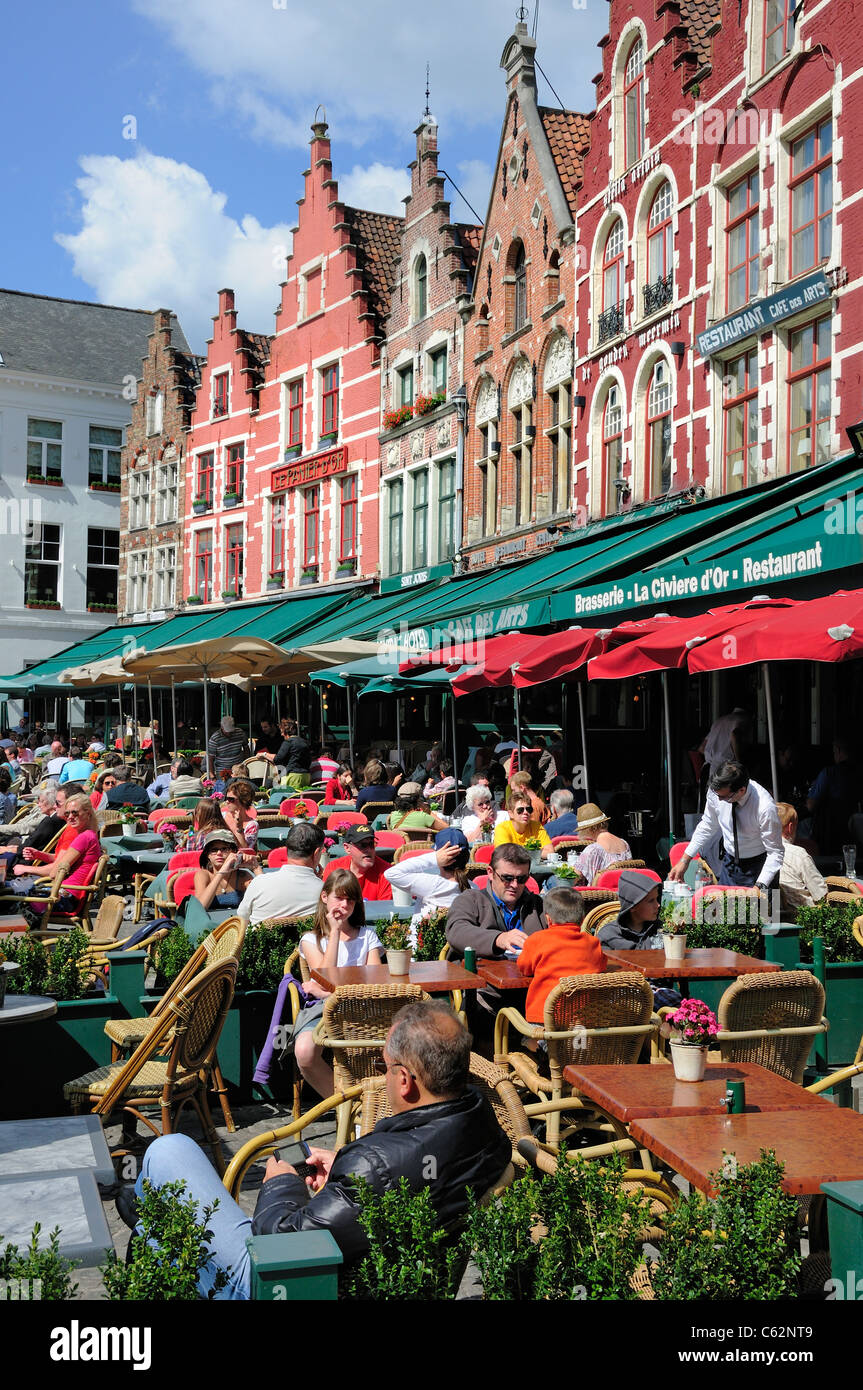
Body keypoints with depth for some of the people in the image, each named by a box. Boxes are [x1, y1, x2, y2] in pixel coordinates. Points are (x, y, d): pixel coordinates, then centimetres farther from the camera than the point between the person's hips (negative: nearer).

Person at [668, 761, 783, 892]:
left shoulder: (765, 807, -31)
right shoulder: (716, 790, -17)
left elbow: (775, 853, -24)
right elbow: (708, 826, 1)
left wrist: (759, 887, -35)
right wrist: (685, 860, -1)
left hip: (758, 868, -4)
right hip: (729, 862, 4)